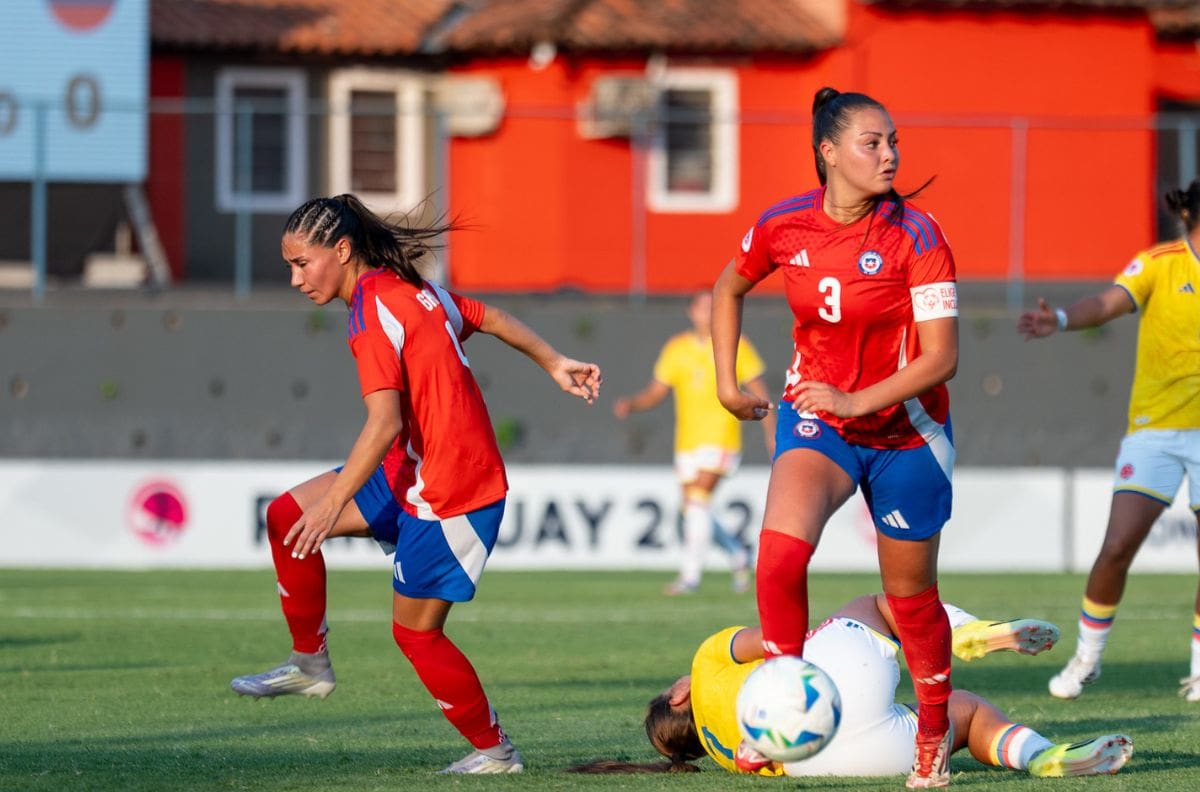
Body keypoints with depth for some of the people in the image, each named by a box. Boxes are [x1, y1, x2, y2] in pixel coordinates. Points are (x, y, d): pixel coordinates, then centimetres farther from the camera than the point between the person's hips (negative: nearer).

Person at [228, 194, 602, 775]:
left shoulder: (372, 312, -20)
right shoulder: (415, 290, 7)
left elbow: (385, 423, -28)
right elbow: (491, 318, 19)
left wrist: (334, 501, -27)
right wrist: (554, 365, 30)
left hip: (447, 491, -10)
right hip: (412, 474, 10)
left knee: (416, 631, 1)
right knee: (286, 515, 8)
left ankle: (494, 750, 15)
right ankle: (310, 663, 18)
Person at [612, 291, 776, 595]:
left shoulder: (735, 346, 0)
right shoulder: (676, 348, 9)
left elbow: (758, 391, 4)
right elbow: (656, 391, 11)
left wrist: (771, 433, 0)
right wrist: (630, 404, -8)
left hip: (720, 437, -5)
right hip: (687, 442, 5)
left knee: (698, 499, -19)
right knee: (693, 511, 6)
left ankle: (690, 574, -17)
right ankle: (738, 555, 30)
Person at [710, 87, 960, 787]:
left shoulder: (916, 235, -17)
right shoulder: (784, 226, -8)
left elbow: (942, 356, -20)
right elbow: (729, 289, 15)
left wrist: (856, 401, -29)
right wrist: (727, 381, 10)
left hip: (905, 428, -1)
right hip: (816, 417, 1)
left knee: (910, 592, 10)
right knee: (781, 551, -25)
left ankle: (935, 732, 33)